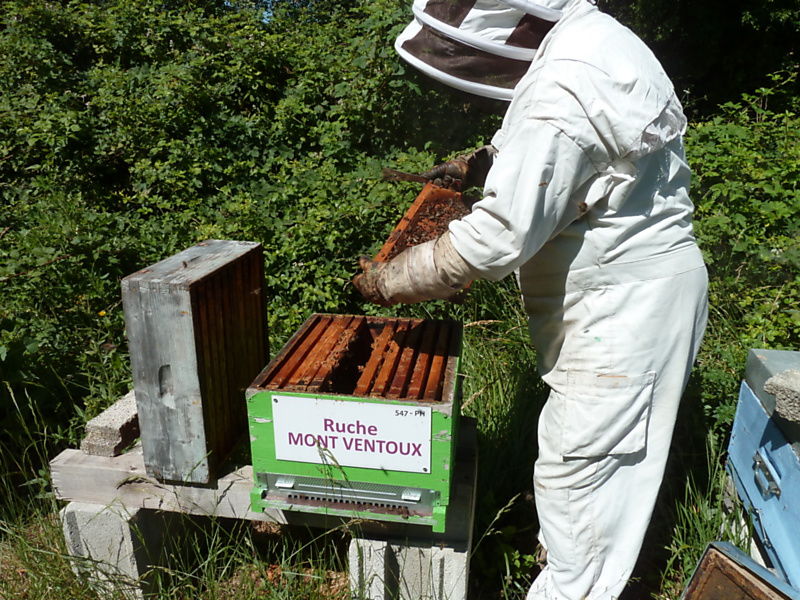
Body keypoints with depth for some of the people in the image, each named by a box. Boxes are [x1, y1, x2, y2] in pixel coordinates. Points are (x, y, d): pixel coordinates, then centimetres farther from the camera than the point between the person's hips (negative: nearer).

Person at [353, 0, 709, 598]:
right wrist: (485, 160, 14)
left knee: (578, 465, 2)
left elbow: (498, 238, -28)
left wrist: (391, 280, -17)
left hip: (626, 299, -10)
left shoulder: (559, 95, -27)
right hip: (629, 282, 10)